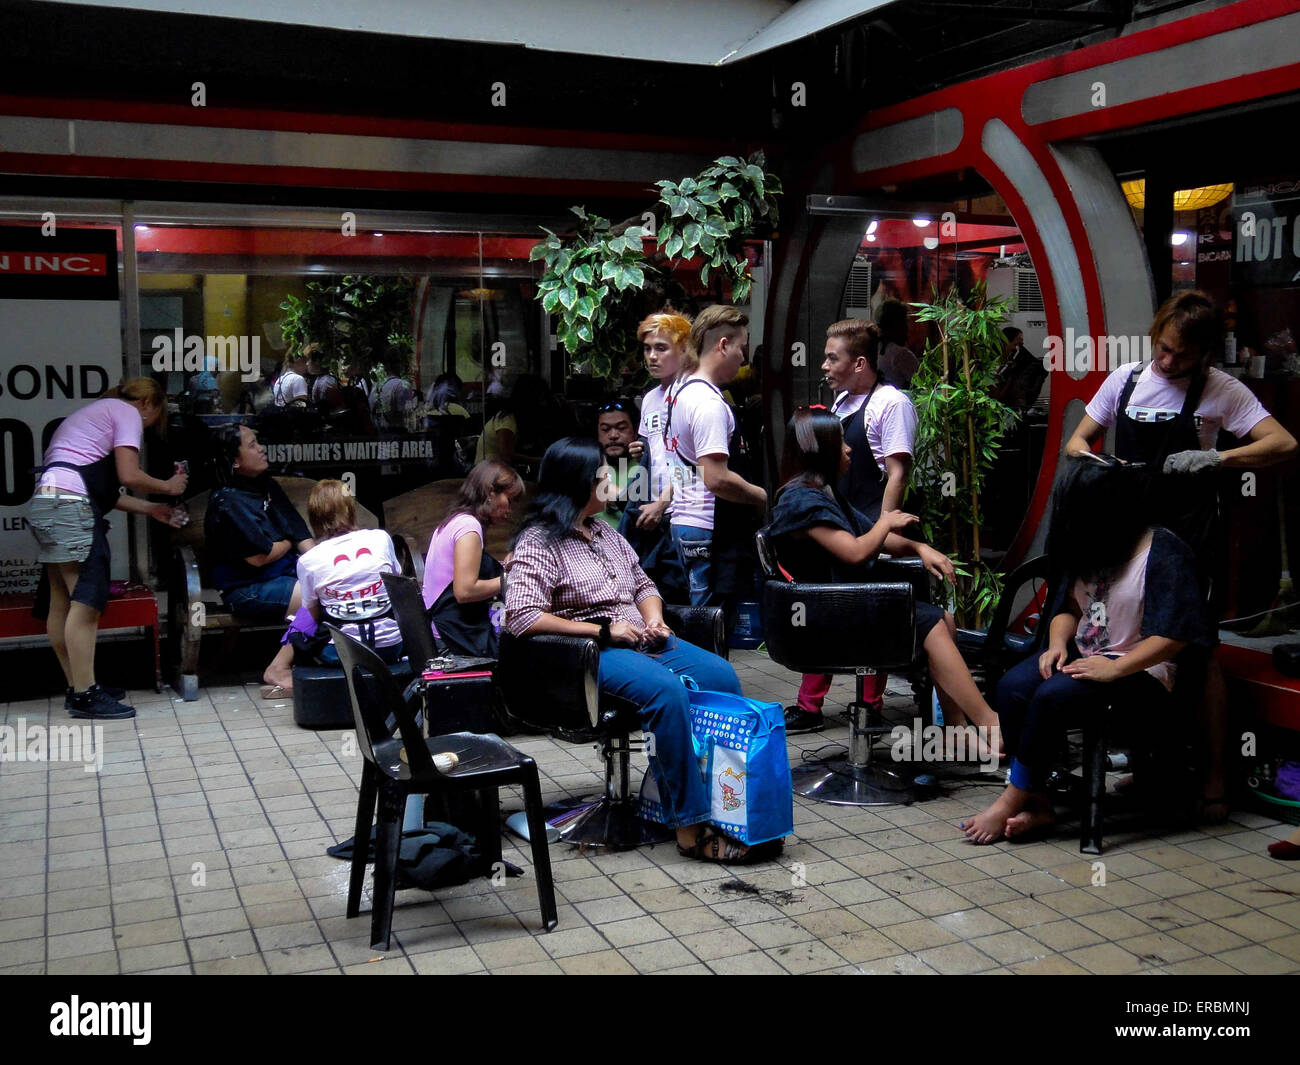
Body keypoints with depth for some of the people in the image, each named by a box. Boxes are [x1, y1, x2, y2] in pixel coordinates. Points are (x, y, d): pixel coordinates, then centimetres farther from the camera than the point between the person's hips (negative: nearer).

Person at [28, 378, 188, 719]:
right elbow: (129, 476, -8)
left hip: (42, 505, 10)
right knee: (87, 601, -11)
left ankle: (77, 687, 18)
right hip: (69, 505, -10)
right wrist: (167, 486, 9)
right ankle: (85, 695, -10)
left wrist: (151, 509, 26)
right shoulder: (127, 412, 4)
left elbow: (104, 490, 24)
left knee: (61, 604, 12)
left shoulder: (96, 411, 32)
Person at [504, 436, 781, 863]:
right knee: (666, 690, -34)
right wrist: (603, 630, -16)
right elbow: (522, 617, -17)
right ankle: (691, 827, -29)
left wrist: (654, 618, 4)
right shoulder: (538, 543, -5)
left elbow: (643, 584, 29)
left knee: (722, 676, -17)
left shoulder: (606, 534, 19)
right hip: (589, 654, -8)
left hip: (642, 641, 8)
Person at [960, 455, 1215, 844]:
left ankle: (1013, 799, -16)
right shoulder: (1087, 548, 11)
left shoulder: (1164, 553, -13)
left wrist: (1114, 669, -26)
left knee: (1052, 696, -30)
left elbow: (1173, 635, -20)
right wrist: (1057, 644, -5)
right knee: (1012, 686, -20)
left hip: (1139, 669, -7)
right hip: (1084, 655, 8)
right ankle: (1036, 802, -16)